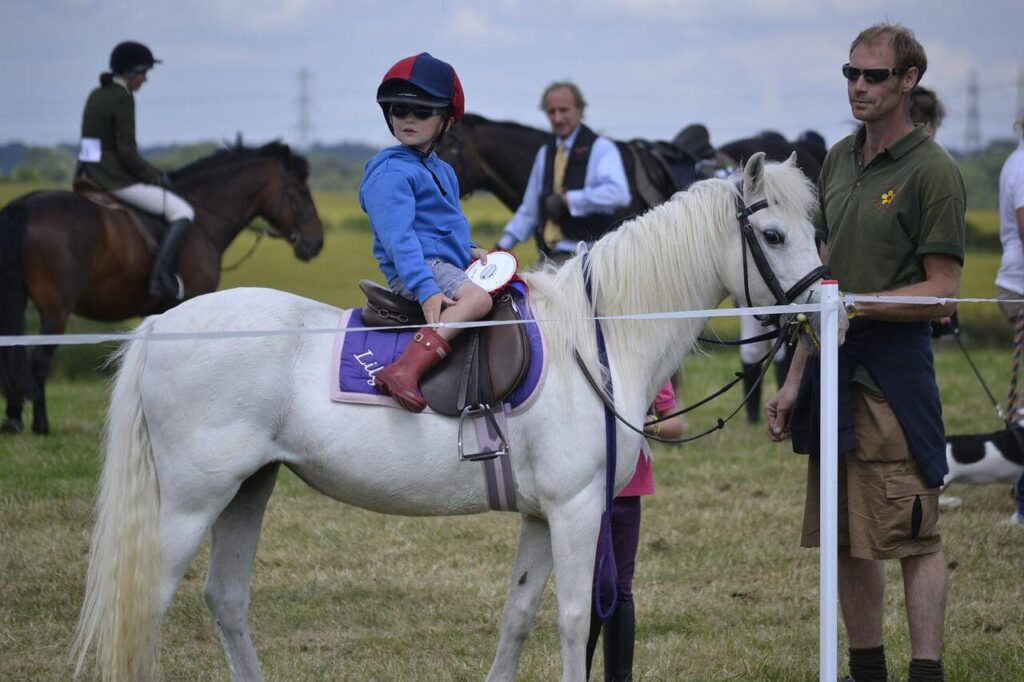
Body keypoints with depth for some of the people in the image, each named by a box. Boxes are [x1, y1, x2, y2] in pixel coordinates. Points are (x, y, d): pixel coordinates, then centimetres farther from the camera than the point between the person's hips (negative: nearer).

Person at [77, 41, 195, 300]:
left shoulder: (96, 96, 13)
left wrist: (151, 172, 16)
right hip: (115, 179, -9)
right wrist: (156, 178, -4)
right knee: (182, 212, -4)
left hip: (88, 177, 9)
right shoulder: (123, 99, -14)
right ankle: (162, 276, -17)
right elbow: (127, 153, -19)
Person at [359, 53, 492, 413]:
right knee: (477, 298, -34)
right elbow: (398, 236, -21)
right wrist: (425, 290, -30)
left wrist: (470, 249, 10)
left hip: (449, 266, 9)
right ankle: (404, 370, -48)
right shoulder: (390, 172, -11)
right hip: (412, 273, -9)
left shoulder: (443, 171, 18)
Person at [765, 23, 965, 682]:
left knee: (912, 534, -7)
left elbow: (943, 295, -11)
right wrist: (796, 381, 16)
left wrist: (857, 305, -21)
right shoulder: (840, 160, 14)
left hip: (894, 372, -7)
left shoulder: (932, 171, -9)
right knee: (848, 538, 11)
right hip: (832, 368, 8)